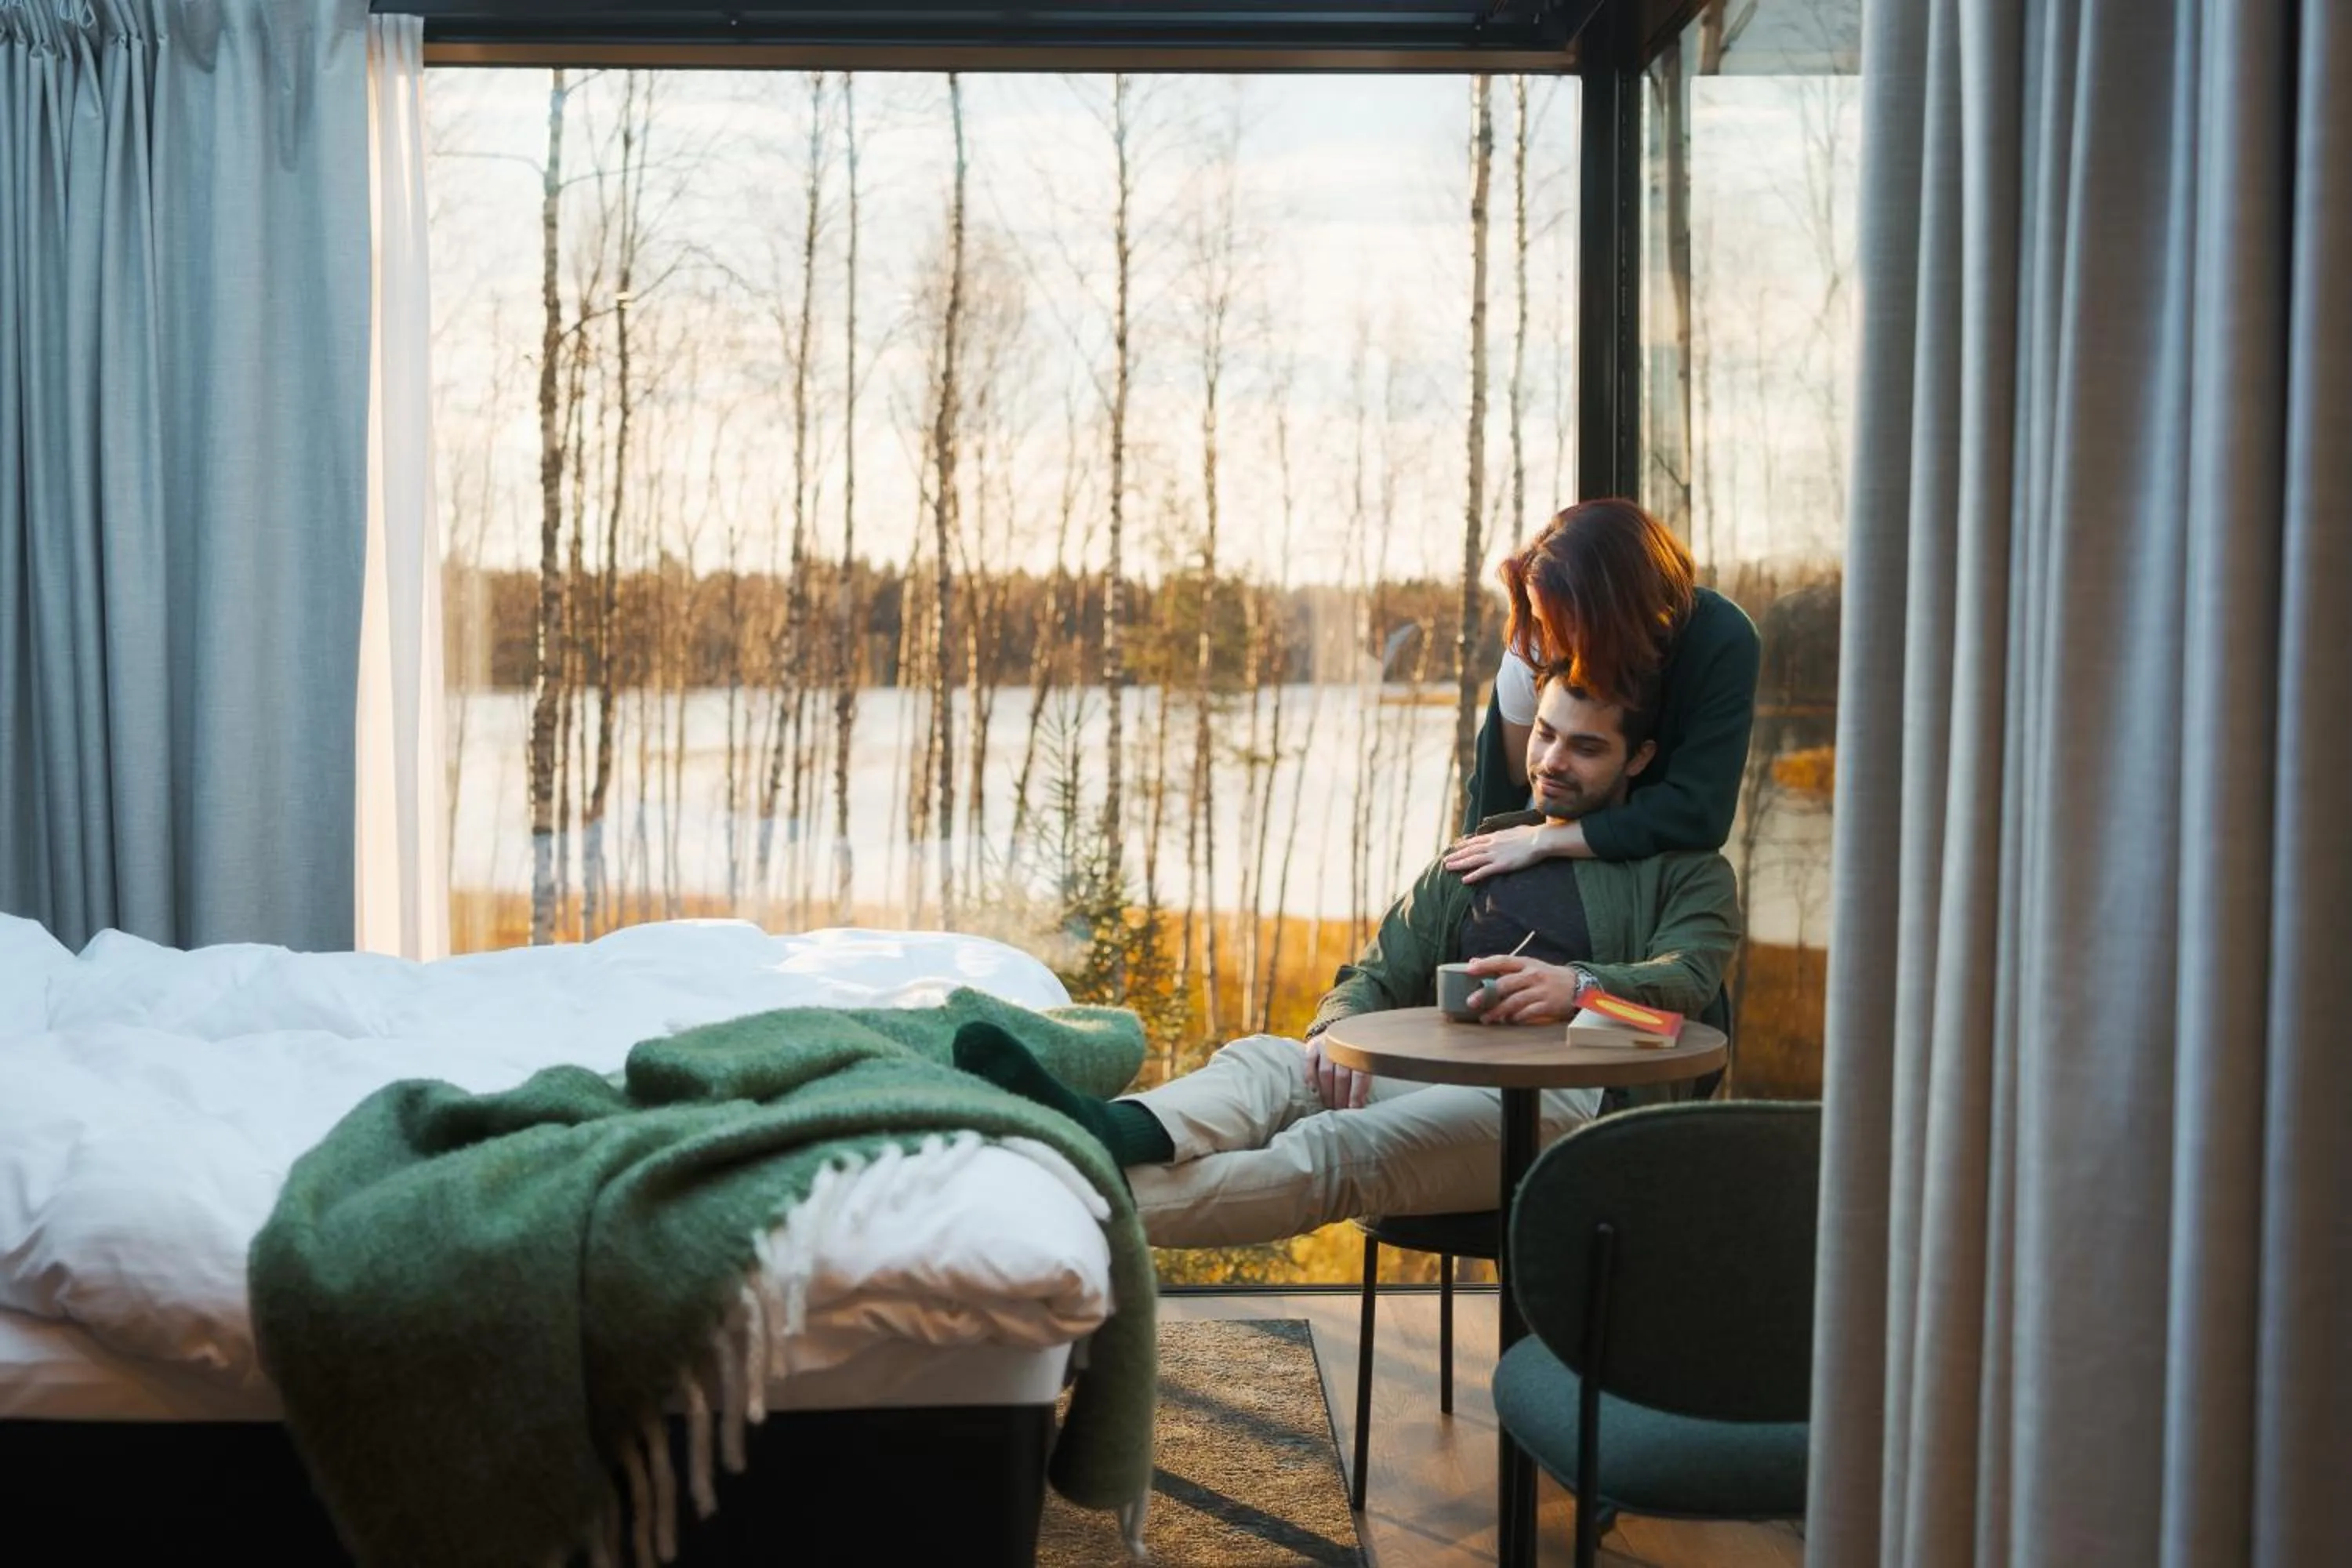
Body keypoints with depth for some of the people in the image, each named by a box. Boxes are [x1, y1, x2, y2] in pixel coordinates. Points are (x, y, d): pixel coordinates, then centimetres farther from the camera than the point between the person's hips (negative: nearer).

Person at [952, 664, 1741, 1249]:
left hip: (1573, 1100, -5)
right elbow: (1378, 975, 22)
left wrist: (1579, 985, -26)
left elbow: (1685, 980, -5)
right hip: (1446, 1081, 5)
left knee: (1335, 1147, -32)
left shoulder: (1685, 872, 15)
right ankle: (1117, 1136, -58)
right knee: (1264, 1061, -27)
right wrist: (1336, 1029, -2)